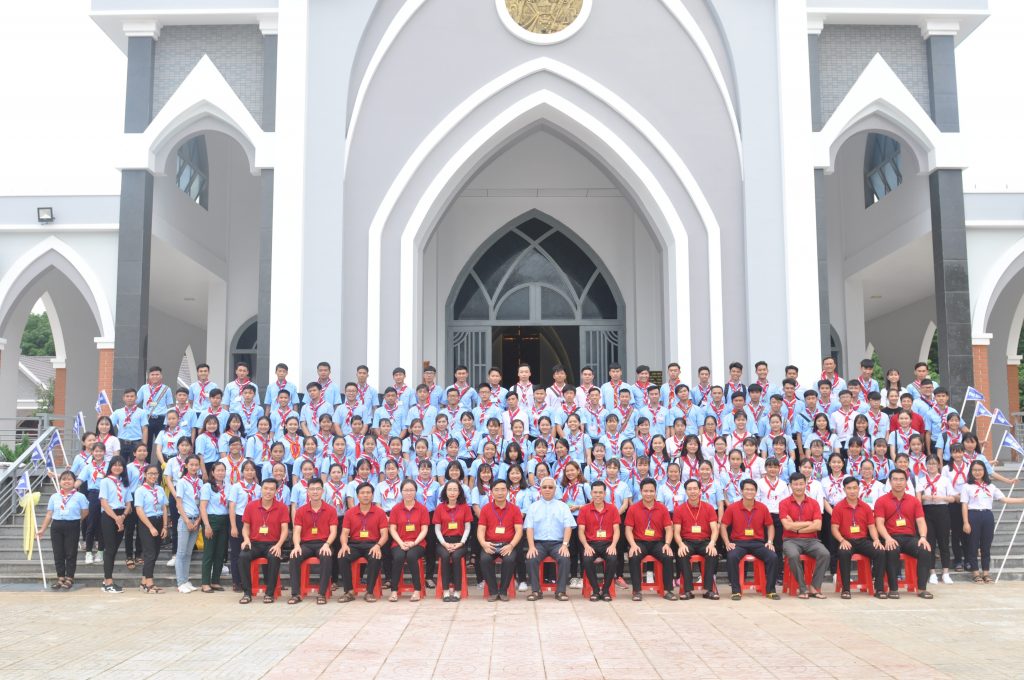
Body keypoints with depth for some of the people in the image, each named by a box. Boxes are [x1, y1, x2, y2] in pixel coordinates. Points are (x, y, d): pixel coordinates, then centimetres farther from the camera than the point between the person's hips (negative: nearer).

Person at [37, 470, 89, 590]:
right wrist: (42, 529, 7)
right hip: (56, 526, 3)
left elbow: (85, 512, 1)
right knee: (58, 553, 6)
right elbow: (49, 514, 9)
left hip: (72, 526, -3)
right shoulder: (54, 497, 7)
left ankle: (69, 578, 8)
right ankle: (60, 578, 15)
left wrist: (76, 521, 7)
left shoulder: (80, 496, -4)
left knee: (71, 553, 1)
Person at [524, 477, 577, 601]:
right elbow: (529, 528, 2)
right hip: (539, 542, 0)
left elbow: (568, 527, 2)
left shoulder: (563, 506, 12)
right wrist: (531, 547, -13)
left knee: (564, 558, -30)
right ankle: (535, 591, -16)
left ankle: (560, 591, -18)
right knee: (531, 559, -29)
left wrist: (565, 545, -13)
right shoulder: (533, 506, 12)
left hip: (557, 543, 0)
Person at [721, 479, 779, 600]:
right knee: (732, 557, -33)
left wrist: (770, 541, -1)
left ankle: (770, 589, -8)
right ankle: (736, 590, -21)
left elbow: (770, 526, 14)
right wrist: (727, 543, -9)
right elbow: (723, 526, 4)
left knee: (773, 557, -24)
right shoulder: (732, 508, -1)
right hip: (738, 542, -2)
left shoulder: (762, 508, 5)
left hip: (758, 542, 2)